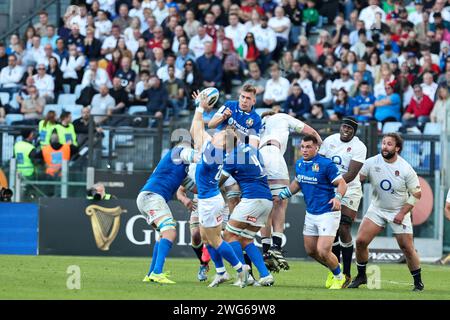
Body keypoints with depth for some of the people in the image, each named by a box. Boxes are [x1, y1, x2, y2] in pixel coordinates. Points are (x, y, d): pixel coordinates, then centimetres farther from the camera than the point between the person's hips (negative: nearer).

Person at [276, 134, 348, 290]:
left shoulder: (326, 164, -16)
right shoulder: (299, 164, 6)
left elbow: (342, 183, -15)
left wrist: (337, 197, -32)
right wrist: (281, 195, 19)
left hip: (328, 213, -8)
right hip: (310, 214, 8)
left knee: (323, 251, -15)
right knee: (311, 250, 14)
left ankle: (339, 278, 12)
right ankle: (334, 270, 39)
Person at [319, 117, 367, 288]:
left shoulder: (359, 147, -12)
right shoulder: (329, 141, 3)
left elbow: (351, 174, -19)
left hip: (349, 192, -4)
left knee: (344, 230, -11)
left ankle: (346, 274, -2)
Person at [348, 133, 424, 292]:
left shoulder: (406, 169, -15)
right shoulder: (372, 162, -10)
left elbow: (416, 194, -8)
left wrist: (402, 213, -14)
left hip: (399, 212, -2)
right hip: (376, 210, 2)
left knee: (407, 248, -5)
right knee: (361, 241, -9)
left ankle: (418, 282, 12)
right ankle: (361, 276, 10)